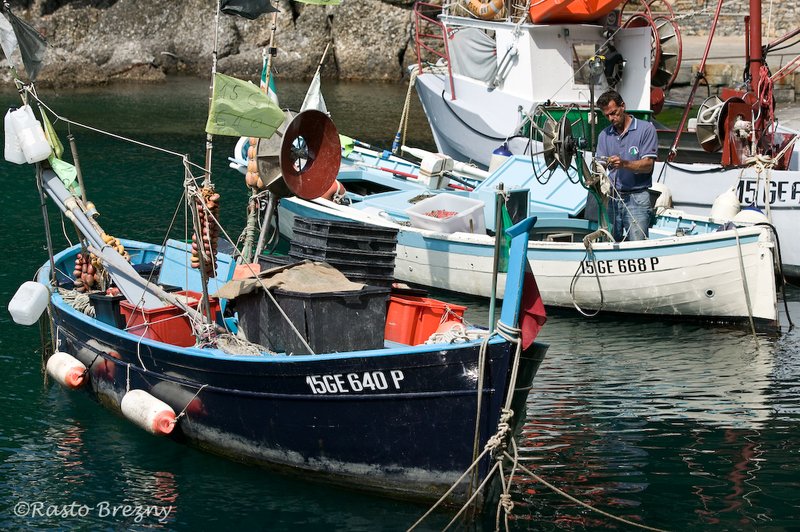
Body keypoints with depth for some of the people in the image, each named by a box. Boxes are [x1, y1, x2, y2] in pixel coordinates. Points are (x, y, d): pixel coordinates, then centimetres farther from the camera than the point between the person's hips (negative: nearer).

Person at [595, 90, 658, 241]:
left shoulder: (646, 129, -2)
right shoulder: (605, 135, 14)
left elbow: (647, 165, -9)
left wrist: (624, 164, -25)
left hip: (636, 198, -4)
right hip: (611, 197, 4)